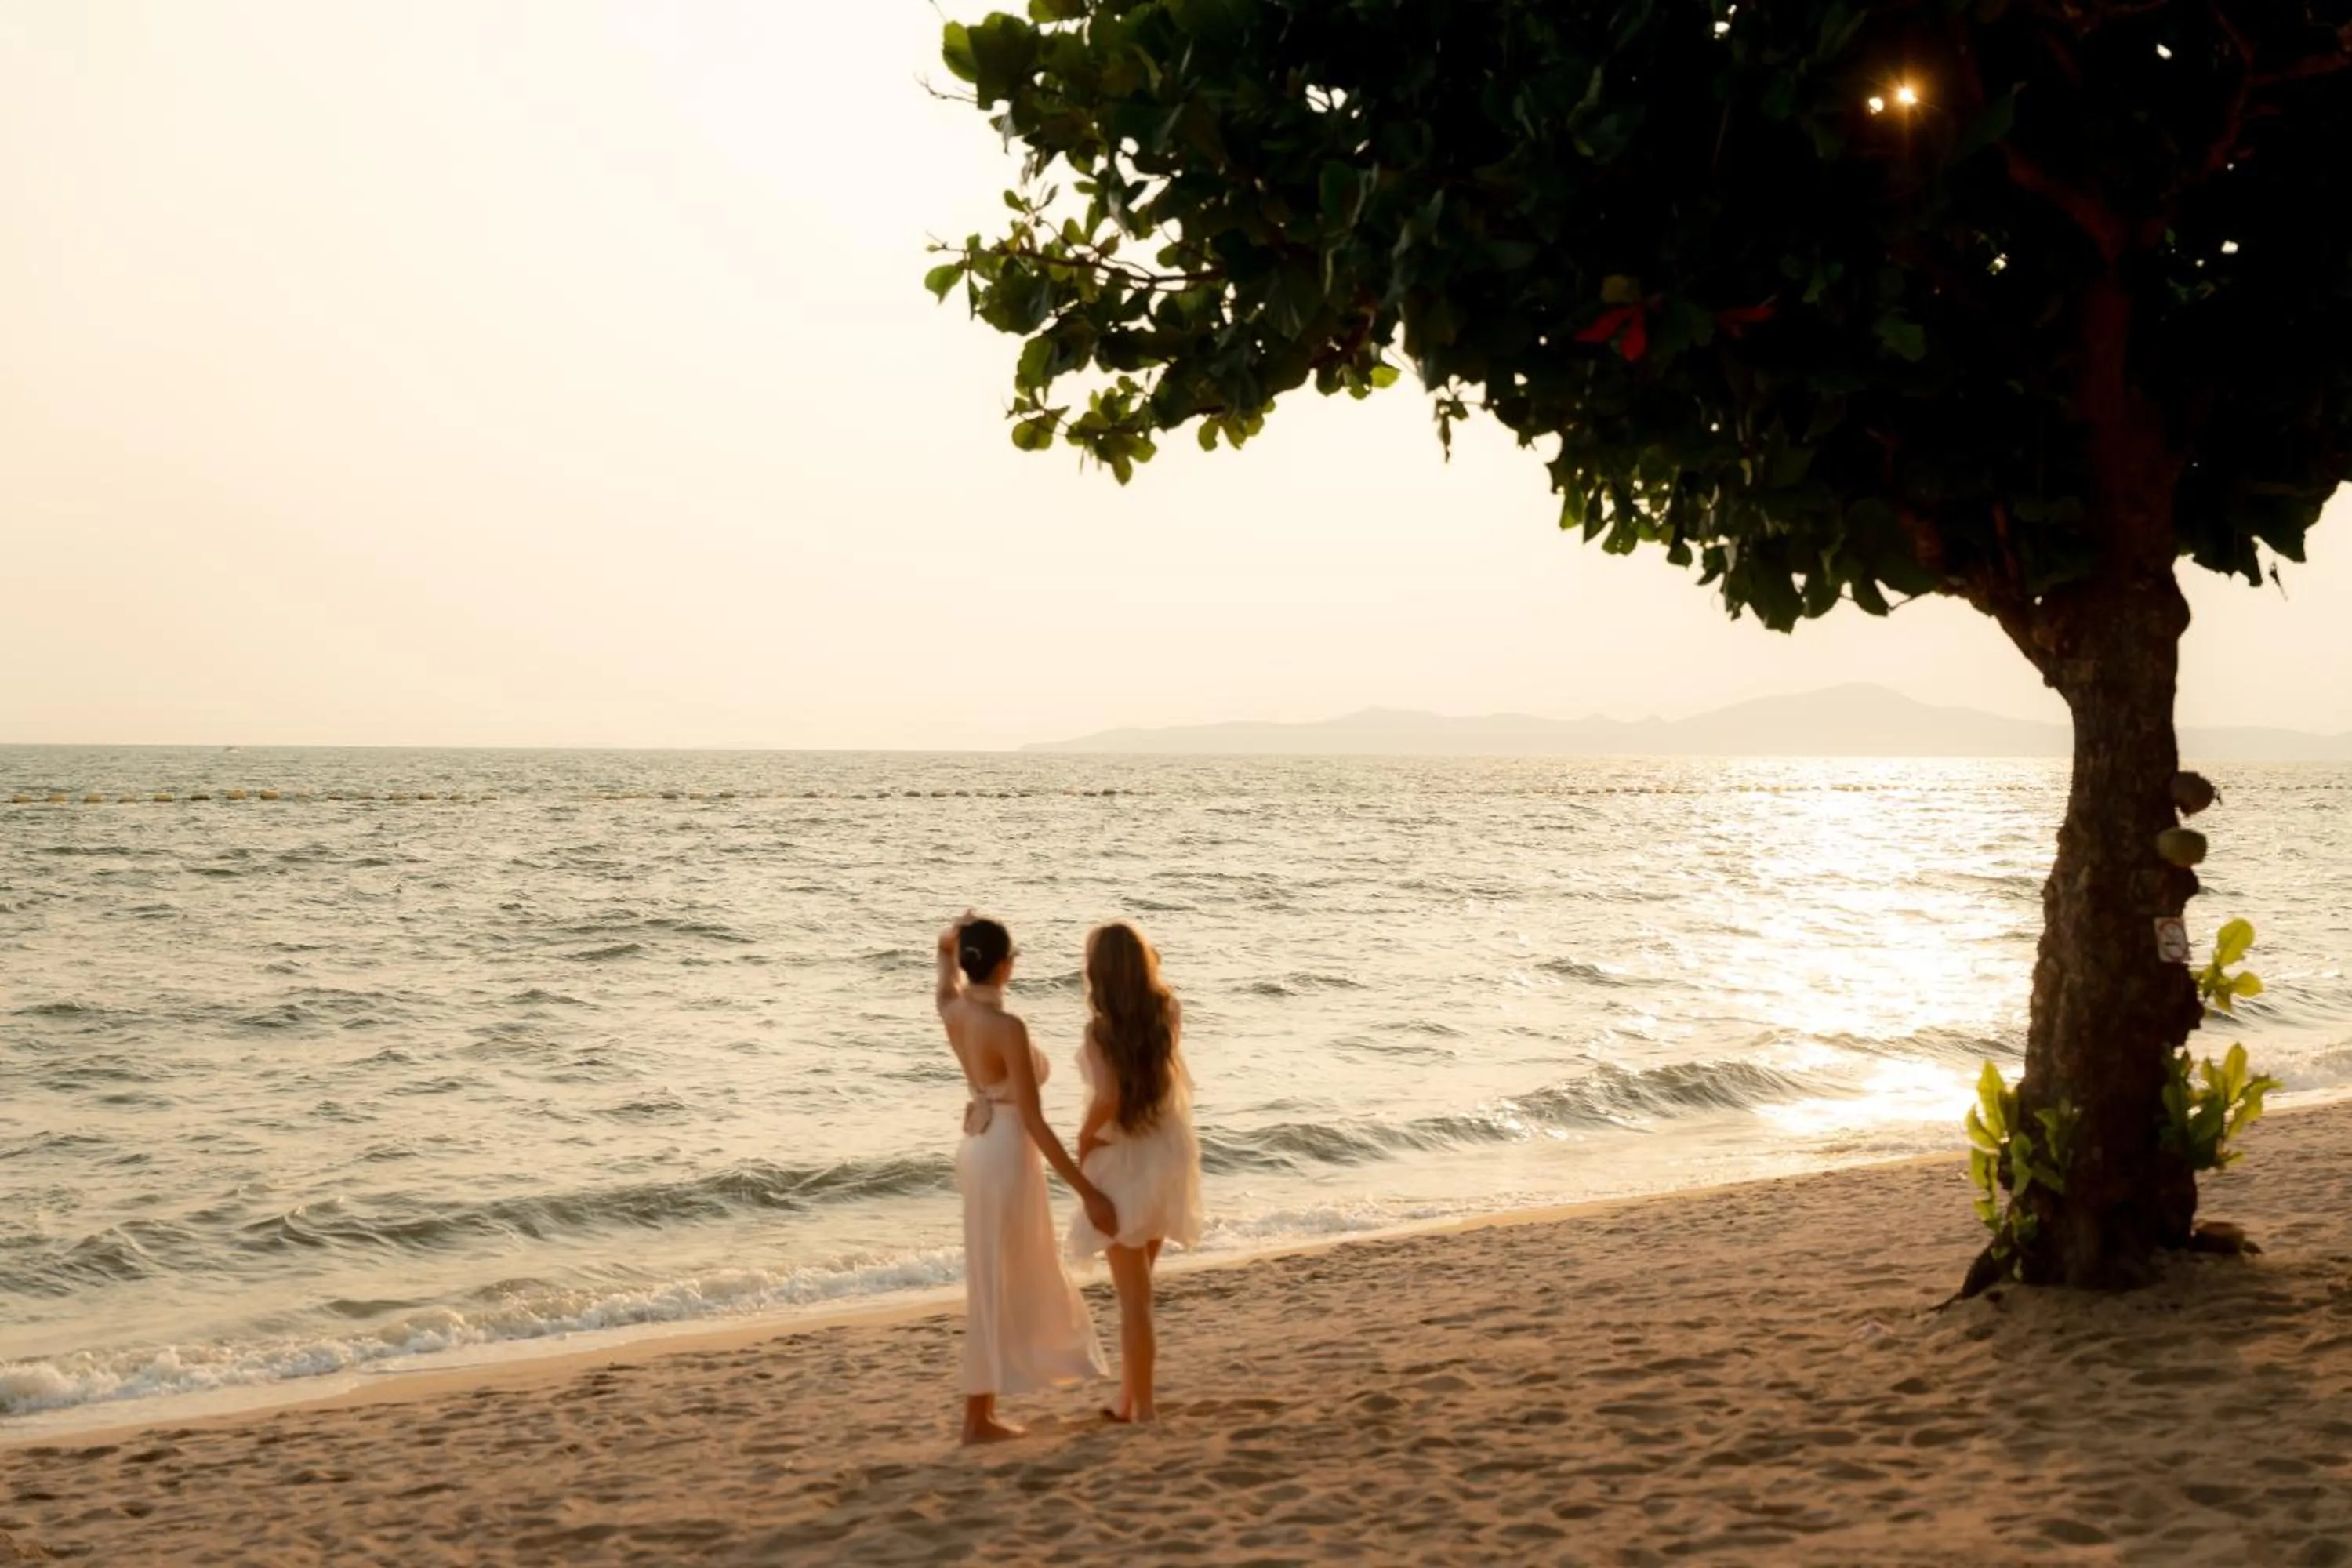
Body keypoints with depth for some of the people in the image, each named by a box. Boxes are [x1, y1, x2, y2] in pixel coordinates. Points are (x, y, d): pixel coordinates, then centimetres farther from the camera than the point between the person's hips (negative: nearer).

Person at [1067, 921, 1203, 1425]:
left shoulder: (1100, 1030, -21)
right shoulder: (1167, 1013, -4)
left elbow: (1108, 1099, -32)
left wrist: (1084, 1139, -15)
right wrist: (1142, 963, 10)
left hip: (1123, 1159, -6)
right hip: (1167, 1152, 6)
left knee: (1133, 1294, 4)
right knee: (1138, 1284, 21)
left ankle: (1144, 1408, 7)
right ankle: (1129, 1397, 28)